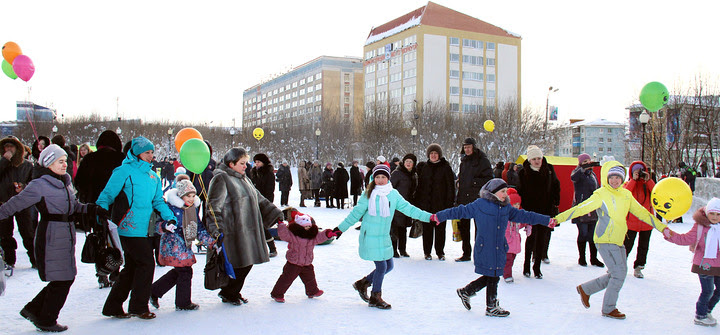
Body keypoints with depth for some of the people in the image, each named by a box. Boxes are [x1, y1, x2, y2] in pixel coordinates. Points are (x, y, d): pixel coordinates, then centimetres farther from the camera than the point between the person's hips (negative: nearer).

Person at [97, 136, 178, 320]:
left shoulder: (152, 175, 18)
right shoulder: (124, 171, -5)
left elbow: (158, 201, 20)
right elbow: (107, 195, -7)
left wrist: (169, 217, 6)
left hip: (145, 229, 8)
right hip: (130, 228, -8)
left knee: (132, 267, 13)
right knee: (146, 263, -6)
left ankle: (113, 306, 25)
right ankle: (138, 307, 8)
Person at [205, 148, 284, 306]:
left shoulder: (244, 179, 20)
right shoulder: (221, 178, -8)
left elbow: (260, 199, 27)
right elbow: (214, 207, -15)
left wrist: (275, 214, 23)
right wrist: (215, 229, -24)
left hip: (249, 231, 9)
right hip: (234, 232, -9)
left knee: (247, 263, 11)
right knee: (238, 264, -5)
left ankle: (233, 292, 27)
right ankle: (228, 293, 16)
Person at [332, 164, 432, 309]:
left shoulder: (394, 194, 2)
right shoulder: (368, 194, -8)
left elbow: (408, 209, 4)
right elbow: (356, 213, -1)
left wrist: (429, 217, -3)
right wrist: (341, 228, 1)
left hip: (384, 237, 6)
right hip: (370, 236, -5)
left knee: (389, 266, 11)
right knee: (381, 266, -6)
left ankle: (363, 283, 31)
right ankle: (375, 298, 15)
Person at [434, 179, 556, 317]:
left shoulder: (506, 208, 11)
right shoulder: (479, 205, -6)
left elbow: (523, 216, 18)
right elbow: (461, 211, -3)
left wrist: (548, 221, 19)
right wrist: (439, 216, -5)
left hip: (499, 250, 7)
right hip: (484, 249, -6)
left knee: (493, 276, 10)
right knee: (492, 277, 0)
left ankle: (466, 292, 28)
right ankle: (492, 307, 18)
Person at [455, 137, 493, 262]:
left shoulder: (483, 160, -5)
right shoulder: (464, 161, 15)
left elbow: (489, 179, -10)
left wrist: (474, 182, -15)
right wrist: (459, 183, 9)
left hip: (477, 199, -7)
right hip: (464, 198, 7)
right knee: (463, 226, 8)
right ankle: (466, 253, 18)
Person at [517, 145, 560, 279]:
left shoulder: (549, 169, 3)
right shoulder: (523, 173, -3)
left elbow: (556, 186, 11)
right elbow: (520, 191, 1)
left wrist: (555, 202, 5)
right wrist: (523, 206, -6)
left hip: (546, 210, 2)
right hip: (530, 210, -2)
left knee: (542, 238, 4)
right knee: (531, 237, -5)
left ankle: (537, 267, 13)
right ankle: (526, 266, 10)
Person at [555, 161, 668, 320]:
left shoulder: (626, 194, 9)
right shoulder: (601, 195, -11)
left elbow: (641, 212, 17)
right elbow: (581, 208, -16)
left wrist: (662, 227, 19)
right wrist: (558, 218, -25)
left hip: (618, 241, 7)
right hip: (605, 240, -7)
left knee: (617, 274, 12)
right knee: (619, 273, -6)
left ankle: (585, 289, 27)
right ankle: (609, 308, 12)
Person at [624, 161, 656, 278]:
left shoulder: (648, 184, 7)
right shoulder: (629, 184, 1)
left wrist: (648, 180, -15)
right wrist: (634, 180, -18)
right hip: (631, 221, -3)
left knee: (643, 246, 11)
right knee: (627, 245, -1)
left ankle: (638, 267, 24)